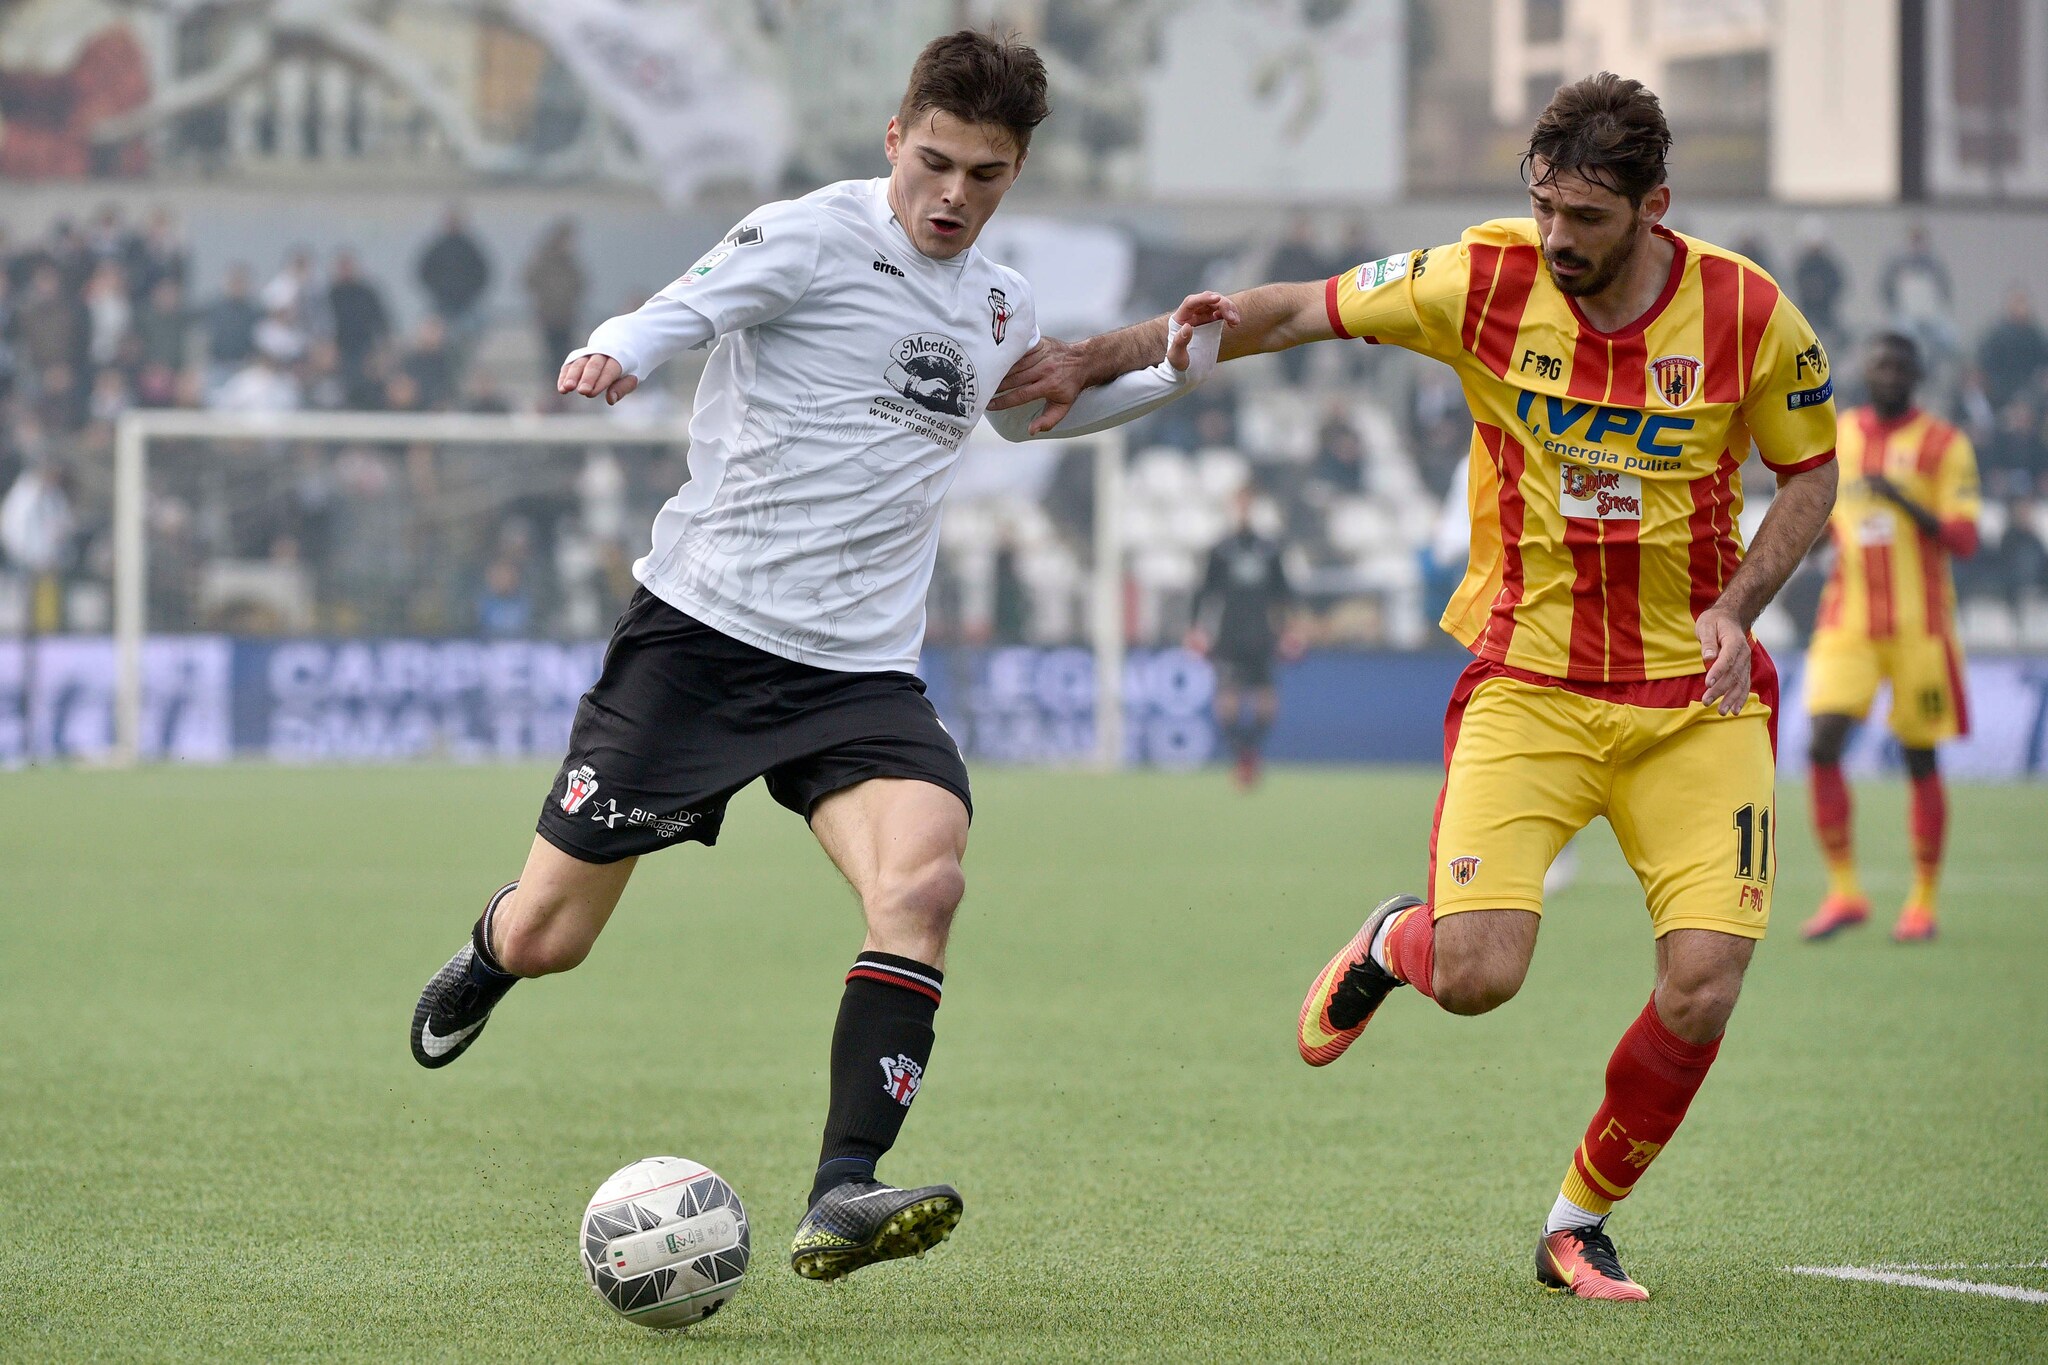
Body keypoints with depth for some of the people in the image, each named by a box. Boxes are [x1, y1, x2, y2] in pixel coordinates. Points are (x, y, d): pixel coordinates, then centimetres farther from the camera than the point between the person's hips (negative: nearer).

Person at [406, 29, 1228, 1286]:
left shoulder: (1002, 306, 14)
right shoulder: (814, 236, -7)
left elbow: (1028, 408, 36)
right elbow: (676, 316, -19)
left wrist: (1168, 381, 21)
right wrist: (615, 355, -43)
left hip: (860, 667, 4)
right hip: (702, 627, -4)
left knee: (923, 878, -26)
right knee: (546, 940, 2)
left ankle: (841, 1200, -29)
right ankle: (482, 971, 42)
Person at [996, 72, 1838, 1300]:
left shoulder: (1748, 314, -9)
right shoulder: (1487, 282, -9)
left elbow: (1812, 473, 6)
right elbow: (1297, 313, 0)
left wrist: (1737, 604, -11)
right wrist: (1101, 359, -3)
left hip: (1695, 694, 1)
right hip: (1528, 680, -1)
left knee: (1703, 988, -12)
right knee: (1476, 977, -17)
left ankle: (1581, 1224, 14)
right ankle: (1394, 943, 23)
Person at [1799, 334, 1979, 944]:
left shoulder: (1944, 445, -2)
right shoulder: (1838, 437, 11)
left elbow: (1965, 540, -8)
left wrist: (1907, 503, -21)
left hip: (1920, 628, -3)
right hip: (1848, 624, 3)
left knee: (1920, 761, 2)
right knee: (1823, 746, -12)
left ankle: (1923, 902, 13)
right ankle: (1843, 890, -3)